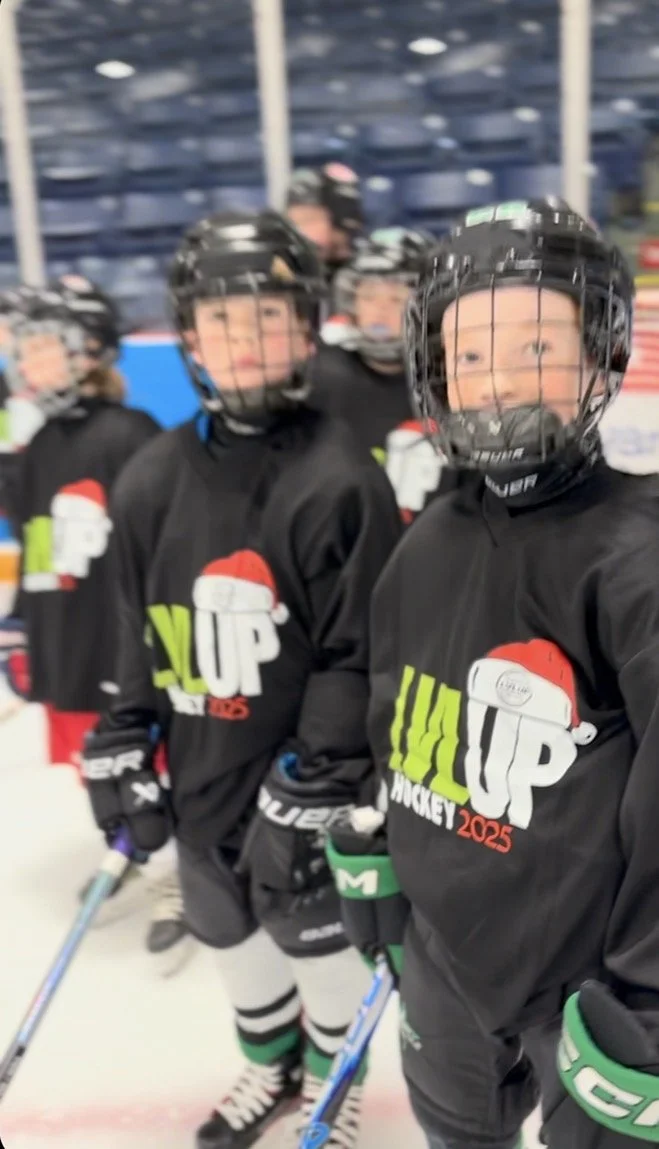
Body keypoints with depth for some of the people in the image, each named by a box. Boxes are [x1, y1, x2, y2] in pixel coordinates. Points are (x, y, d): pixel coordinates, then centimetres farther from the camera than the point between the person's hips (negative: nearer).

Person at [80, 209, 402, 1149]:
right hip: (200, 781, 6)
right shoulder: (153, 481, -1)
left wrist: (304, 795, -17)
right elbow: (141, 639, 7)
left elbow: (359, 656, -17)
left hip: (302, 789, -5)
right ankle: (272, 1064, 52)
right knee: (230, 935, 23)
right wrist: (122, 757, 6)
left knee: (318, 936, 16)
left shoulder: (340, 479, -18)